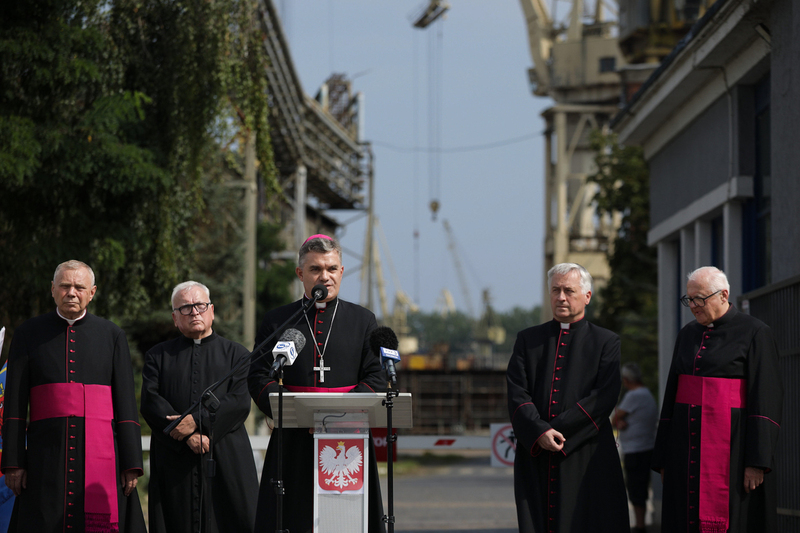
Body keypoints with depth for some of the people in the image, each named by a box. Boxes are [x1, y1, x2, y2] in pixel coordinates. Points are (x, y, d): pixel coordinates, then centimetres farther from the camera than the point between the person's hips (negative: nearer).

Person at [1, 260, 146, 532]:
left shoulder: (112, 336, 9)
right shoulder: (28, 334, 7)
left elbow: (126, 402, 4)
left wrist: (131, 464, -3)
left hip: (100, 454, 0)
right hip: (47, 456, 0)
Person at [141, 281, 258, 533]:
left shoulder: (236, 354, 13)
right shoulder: (158, 356, 15)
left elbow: (239, 402, -2)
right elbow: (150, 402, 1)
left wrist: (198, 421, -15)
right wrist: (187, 435, -13)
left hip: (226, 462, 0)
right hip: (173, 464, 1)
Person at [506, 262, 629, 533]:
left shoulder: (606, 343, 6)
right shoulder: (528, 340, 14)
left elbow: (603, 398, -6)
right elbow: (517, 394, 3)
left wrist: (558, 431, -14)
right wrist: (539, 433, -14)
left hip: (586, 459, -2)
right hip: (535, 459, 2)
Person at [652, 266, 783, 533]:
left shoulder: (754, 333, -5)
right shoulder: (688, 334, 13)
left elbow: (765, 399, -10)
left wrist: (757, 461, -17)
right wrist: (663, 458, 12)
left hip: (731, 445, -6)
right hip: (688, 441, 6)